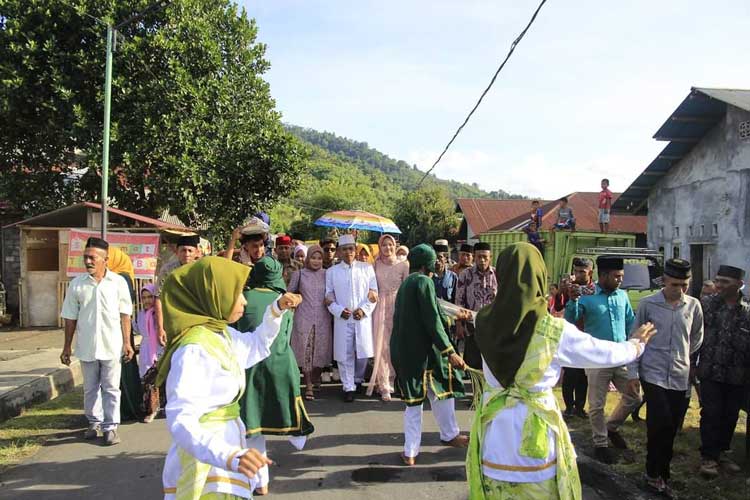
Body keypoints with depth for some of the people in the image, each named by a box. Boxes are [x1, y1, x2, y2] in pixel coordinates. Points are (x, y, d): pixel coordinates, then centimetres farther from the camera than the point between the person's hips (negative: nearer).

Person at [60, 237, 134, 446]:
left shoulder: (118, 282, -3)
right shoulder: (76, 284, 1)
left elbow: (125, 315, 1)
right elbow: (70, 318, 6)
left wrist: (127, 343, -1)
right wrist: (67, 347, 6)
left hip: (112, 346, -2)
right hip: (86, 346, 2)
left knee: (111, 388, 4)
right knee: (90, 388, 15)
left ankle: (110, 426, 14)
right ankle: (94, 423, 31)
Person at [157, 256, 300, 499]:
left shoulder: (221, 334, 2)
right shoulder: (194, 349, -26)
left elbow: (256, 347, 22)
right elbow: (181, 420, -36)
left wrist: (277, 310, 8)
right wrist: (229, 456, -50)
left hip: (225, 442, 9)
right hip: (205, 464, -9)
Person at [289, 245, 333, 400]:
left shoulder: (327, 274, 5)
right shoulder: (299, 274, 3)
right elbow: (289, 293, 10)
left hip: (323, 319, 2)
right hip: (304, 318, -1)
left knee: (320, 351, 7)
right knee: (306, 351, -2)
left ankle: (315, 378, 29)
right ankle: (309, 386, 3)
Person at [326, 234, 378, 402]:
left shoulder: (367, 268, 6)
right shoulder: (332, 271, 7)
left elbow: (373, 293, 4)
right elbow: (329, 296, 7)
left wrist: (364, 310, -9)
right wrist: (339, 310, -9)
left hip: (363, 317, 0)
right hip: (342, 319, 0)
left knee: (363, 352, 5)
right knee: (345, 354, 0)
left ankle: (358, 380, 27)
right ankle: (348, 387, 10)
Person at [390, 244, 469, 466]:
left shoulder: (405, 284, 14)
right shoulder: (424, 282, -12)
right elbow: (432, 320, -19)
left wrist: (453, 316, 37)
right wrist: (449, 351, -18)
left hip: (403, 350, 8)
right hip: (424, 350, -7)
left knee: (413, 401, 12)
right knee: (443, 390, 14)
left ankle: (410, 451, 14)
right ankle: (449, 435, 30)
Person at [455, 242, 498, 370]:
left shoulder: (497, 275, 1)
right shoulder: (465, 275, -4)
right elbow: (459, 301, -2)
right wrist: (459, 325, -5)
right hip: (471, 326, -1)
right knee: (473, 361, 4)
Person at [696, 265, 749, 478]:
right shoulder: (706, 304, -4)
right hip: (711, 372, -2)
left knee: (730, 415, 13)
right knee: (711, 414, 2)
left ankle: (721, 451, 32)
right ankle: (708, 456, 15)